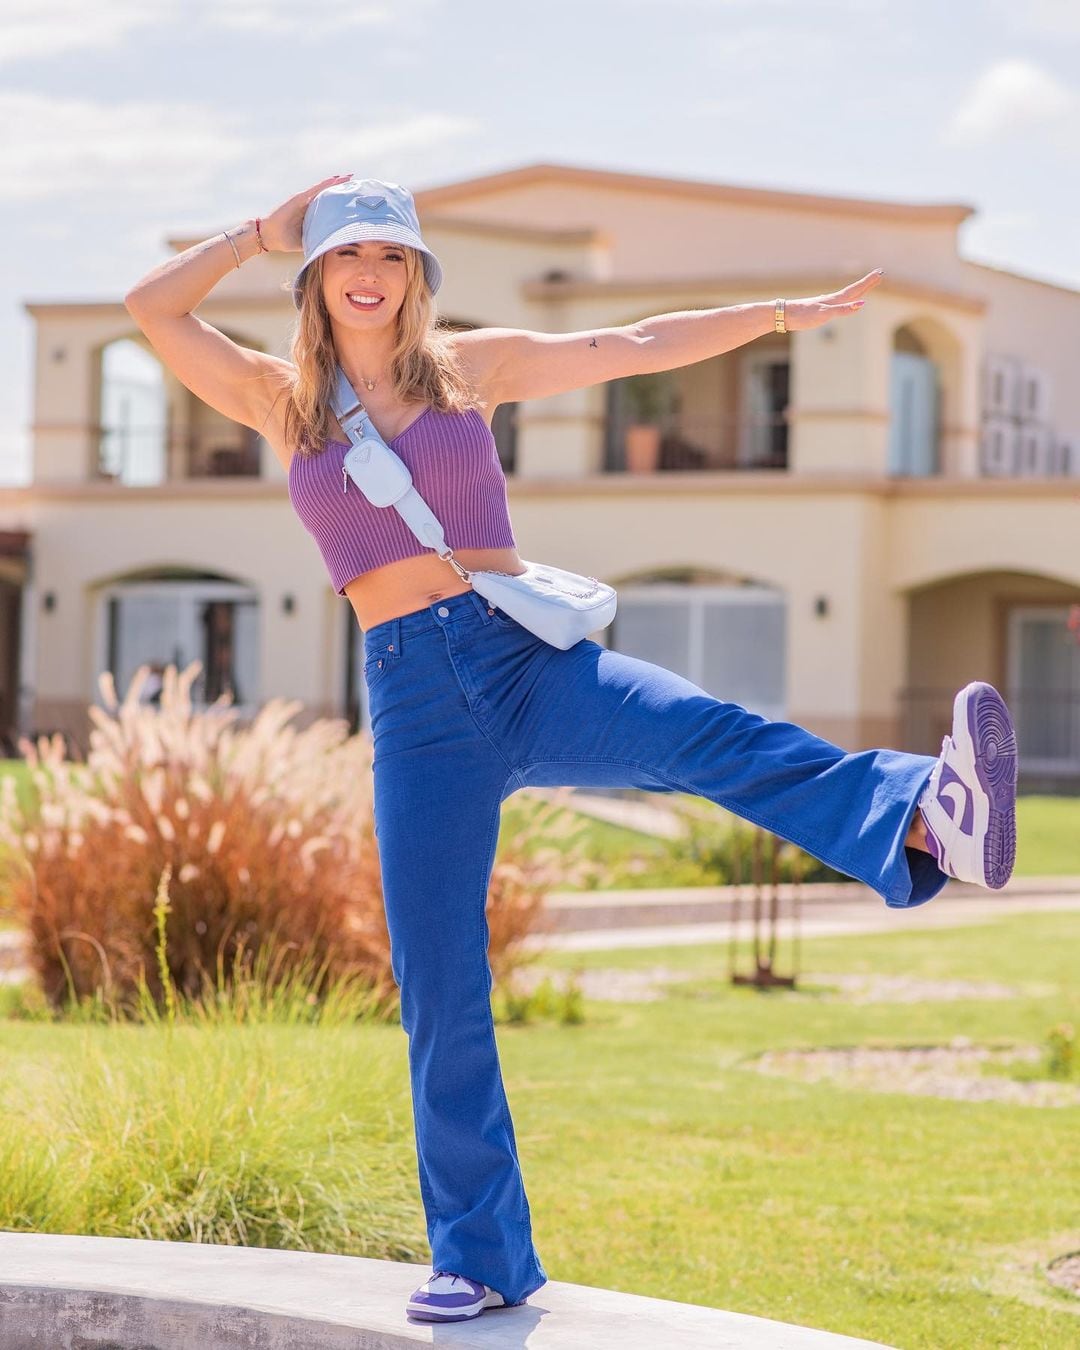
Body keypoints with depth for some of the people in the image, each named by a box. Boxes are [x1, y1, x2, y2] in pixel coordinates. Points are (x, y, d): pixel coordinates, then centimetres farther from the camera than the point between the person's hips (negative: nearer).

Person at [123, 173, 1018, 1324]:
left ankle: (930, 819, -56)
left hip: (531, 659, 0)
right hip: (415, 706, 0)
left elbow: (635, 345, 16)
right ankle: (479, 1259, 8)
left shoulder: (470, 366, 14)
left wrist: (788, 312, 15)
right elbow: (151, 307, 5)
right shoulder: (277, 399, 13)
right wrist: (268, 229, 13)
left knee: (715, 738, -31)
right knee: (439, 991, -2)